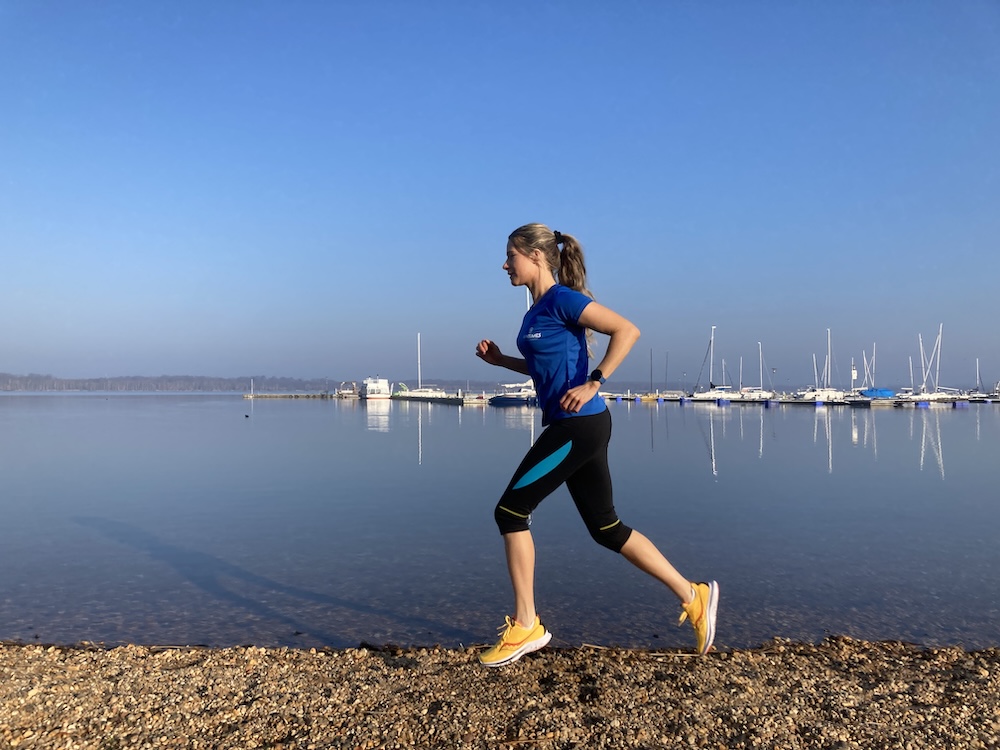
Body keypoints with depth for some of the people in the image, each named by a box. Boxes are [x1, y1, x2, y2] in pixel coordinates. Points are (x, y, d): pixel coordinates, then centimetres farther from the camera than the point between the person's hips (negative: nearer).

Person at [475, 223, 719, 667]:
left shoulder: (562, 299, -11)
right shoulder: (536, 310, 15)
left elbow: (627, 331, -17)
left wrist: (593, 384, -22)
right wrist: (499, 360, 17)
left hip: (579, 426, -10)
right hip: (572, 428, 10)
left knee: (510, 511, -4)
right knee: (606, 527, 13)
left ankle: (525, 626, 8)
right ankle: (693, 596, 22)